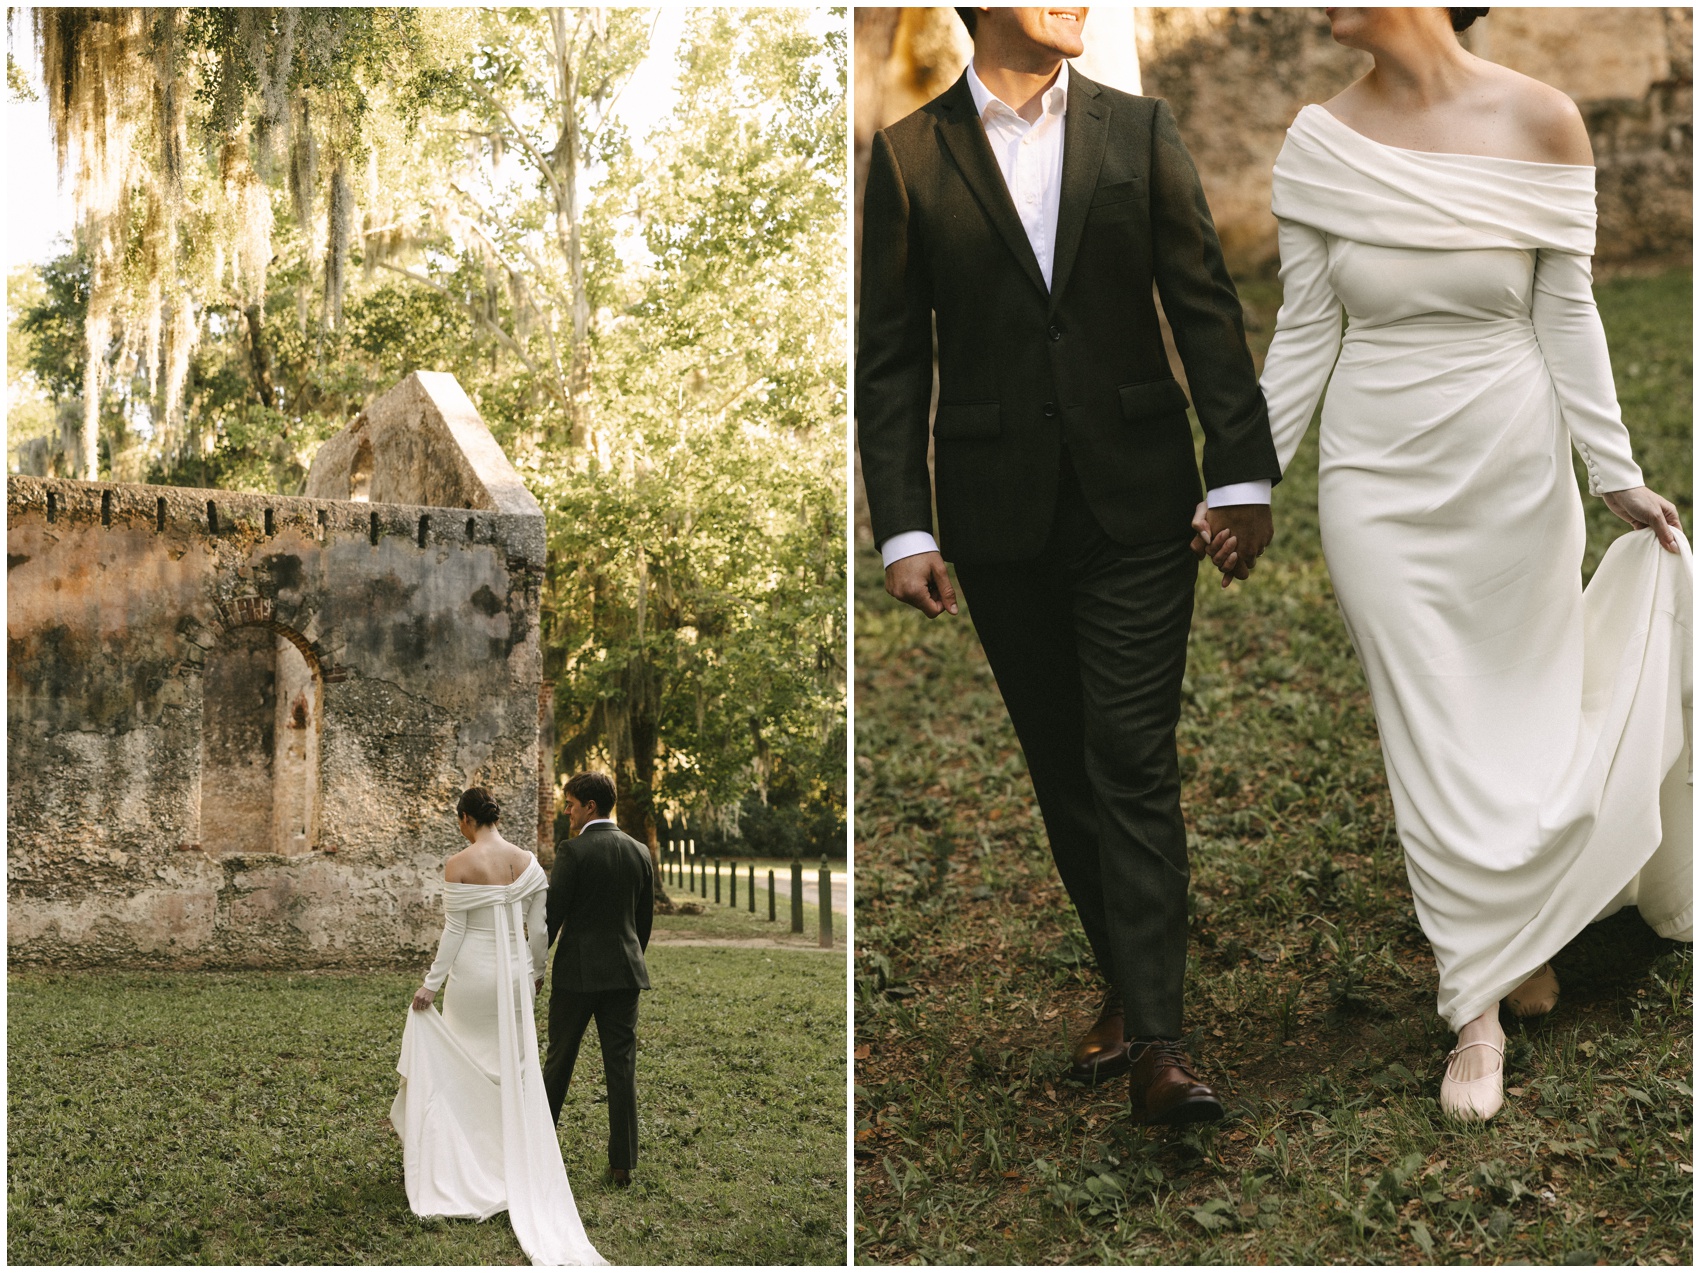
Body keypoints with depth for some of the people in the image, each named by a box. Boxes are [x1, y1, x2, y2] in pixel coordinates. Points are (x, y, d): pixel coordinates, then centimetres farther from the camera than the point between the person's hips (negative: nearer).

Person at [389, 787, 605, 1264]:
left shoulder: (459, 865, -13)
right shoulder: (527, 862, -2)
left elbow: (454, 932, -12)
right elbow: (537, 927, 3)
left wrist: (431, 984, -4)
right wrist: (535, 971, 18)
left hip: (472, 974, -3)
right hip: (515, 974, 4)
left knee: (465, 1064, 12)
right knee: (515, 1064, 12)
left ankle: (467, 1157, 18)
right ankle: (516, 1162, 16)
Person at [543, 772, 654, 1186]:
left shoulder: (573, 850, -11)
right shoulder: (639, 853, 6)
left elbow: (552, 913, -11)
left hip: (577, 972, -4)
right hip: (624, 972, 4)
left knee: (559, 1061, 11)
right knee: (622, 1066, 4)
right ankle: (623, 1162, 3)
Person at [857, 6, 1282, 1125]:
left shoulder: (1141, 131, 5)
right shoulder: (909, 154, 2)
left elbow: (1208, 309, 3)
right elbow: (890, 358, 1)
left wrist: (1244, 472, -5)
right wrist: (903, 526, -5)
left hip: (1136, 501, 0)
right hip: (999, 517, 1)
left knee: (1134, 767, -5)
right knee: (1063, 770, 11)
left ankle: (1156, 1039, -4)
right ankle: (1128, 981, 27)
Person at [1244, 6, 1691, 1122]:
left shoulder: (1540, 122, -8)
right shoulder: (1321, 143, -5)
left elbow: (1567, 316, -2)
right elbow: (1305, 334, 1)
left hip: (1515, 472, 0)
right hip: (1382, 482, 0)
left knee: (1528, 714, 9)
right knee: (1433, 741, 4)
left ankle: (1520, 934, 36)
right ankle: (1484, 1010, 17)